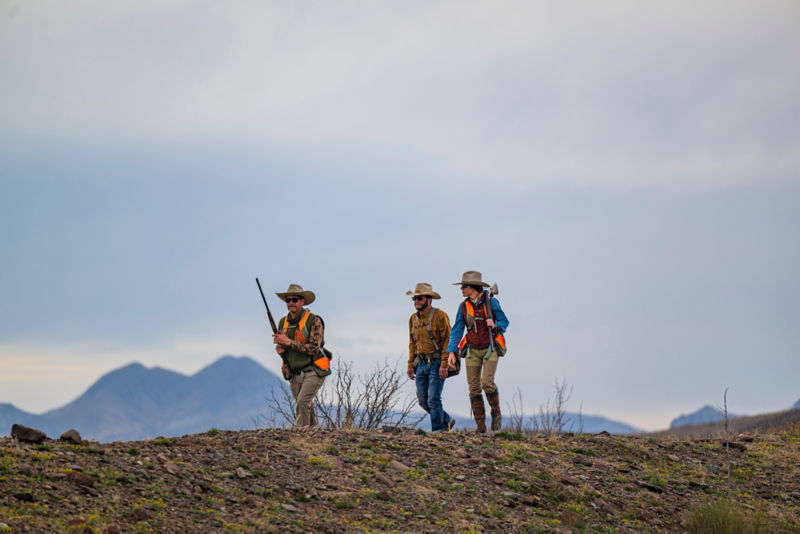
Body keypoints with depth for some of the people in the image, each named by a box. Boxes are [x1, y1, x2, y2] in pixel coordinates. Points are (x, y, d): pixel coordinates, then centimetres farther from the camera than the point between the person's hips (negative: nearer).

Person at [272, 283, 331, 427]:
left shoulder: (313, 321, -12)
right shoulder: (283, 322, 7)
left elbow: (314, 349, -20)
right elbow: (282, 346, 21)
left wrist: (288, 342, -21)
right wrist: (280, 349, -5)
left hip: (313, 371, -7)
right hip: (295, 375, 7)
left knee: (303, 402, -24)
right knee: (307, 409, 14)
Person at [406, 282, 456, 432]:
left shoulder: (440, 316, -9)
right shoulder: (413, 318, 13)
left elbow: (447, 341, -12)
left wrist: (444, 365, -19)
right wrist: (411, 365, 14)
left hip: (436, 363, -7)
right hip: (421, 363, 7)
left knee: (433, 398, -11)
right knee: (423, 400, 6)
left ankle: (438, 428, 0)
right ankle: (447, 421, 23)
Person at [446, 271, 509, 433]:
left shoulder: (490, 301, -7)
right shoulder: (464, 306, 3)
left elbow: (504, 322, 2)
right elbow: (457, 330, 5)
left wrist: (495, 325, -20)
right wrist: (451, 351, -5)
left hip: (490, 349, -4)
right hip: (472, 351, 4)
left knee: (487, 382, -19)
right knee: (474, 387, -3)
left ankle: (497, 414, 6)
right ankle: (480, 426, 2)